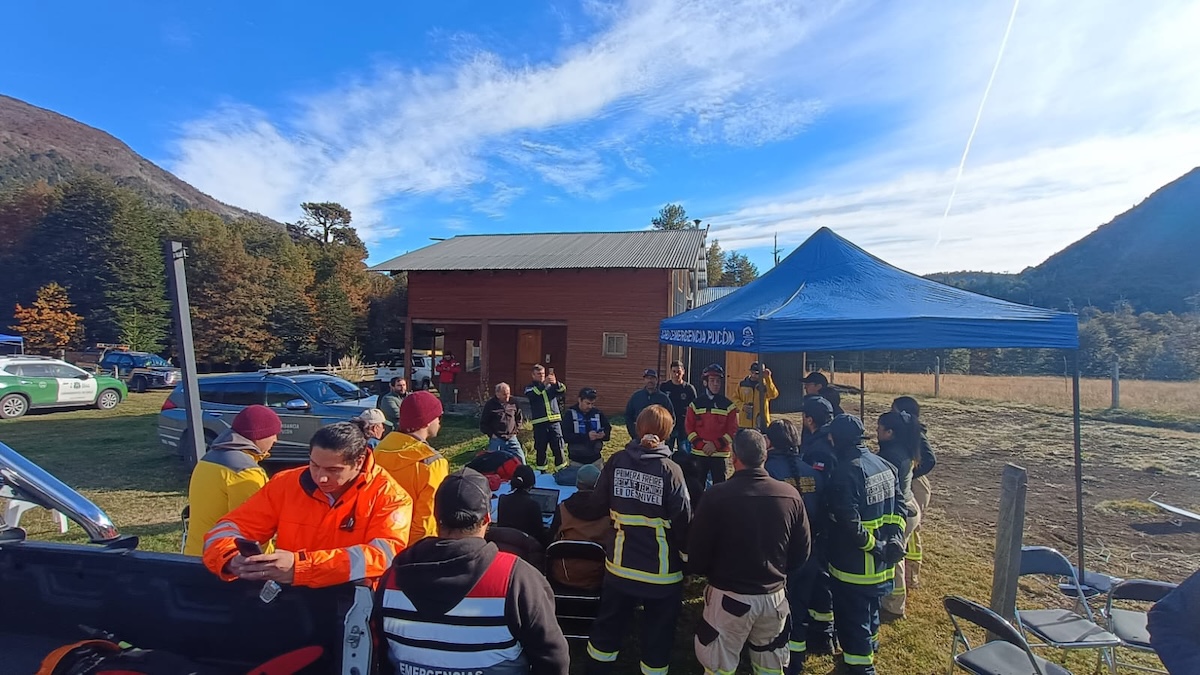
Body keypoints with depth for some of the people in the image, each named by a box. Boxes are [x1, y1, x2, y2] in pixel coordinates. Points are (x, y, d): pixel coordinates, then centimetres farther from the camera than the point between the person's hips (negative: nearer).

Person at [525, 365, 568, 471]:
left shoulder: (552, 385, 14)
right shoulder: (530, 387, 8)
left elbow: (563, 391, -3)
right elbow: (531, 395, -16)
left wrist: (556, 383, -24)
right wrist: (543, 384, -29)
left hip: (554, 421, 1)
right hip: (539, 423, -1)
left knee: (558, 447, -1)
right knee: (540, 449, 5)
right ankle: (541, 470, 17)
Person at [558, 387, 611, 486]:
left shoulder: (598, 413, 1)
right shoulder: (570, 414, -7)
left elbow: (608, 432, 5)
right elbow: (566, 436, -17)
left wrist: (603, 435, -20)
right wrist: (586, 436, -27)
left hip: (595, 459, 2)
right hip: (576, 460, -2)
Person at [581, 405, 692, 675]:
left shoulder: (617, 461, -7)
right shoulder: (670, 470, -17)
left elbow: (596, 507, 1)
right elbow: (683, 521, -13)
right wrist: (688, 559, 1)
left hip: (619, 565, 3)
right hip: (662, 571, -3)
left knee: (607, 628, 24)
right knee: (657, 637, 18)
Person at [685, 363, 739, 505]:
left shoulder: (728, 405, 1)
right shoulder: (696, 403, 4)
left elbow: (733, 430, -3)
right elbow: (689, 427, 2)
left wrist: (716, 445, -13)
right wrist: (700, 444, -12)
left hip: (721, 454, -1)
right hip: (698, 453, 1)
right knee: (696, 487, 7)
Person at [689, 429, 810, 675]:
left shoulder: (718, 495, -20)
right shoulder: (791, 495, -9)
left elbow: (697, 547, -12)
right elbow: (802, 551, 2)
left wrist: (710, 573, 9)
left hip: (730, 596, -3)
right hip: (775, 595, 4)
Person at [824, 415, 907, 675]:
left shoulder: (844, 472, -24)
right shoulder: (884, 465, 3)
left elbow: (849, 523, -28)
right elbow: (899, 506, 6)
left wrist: (874, 547, -16)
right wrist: (894, 539, 0)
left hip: (854, 563, -9)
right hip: (881, 562, 9)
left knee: (852, 617, 8)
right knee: (870, 608, 28)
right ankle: (868, 650, 47)